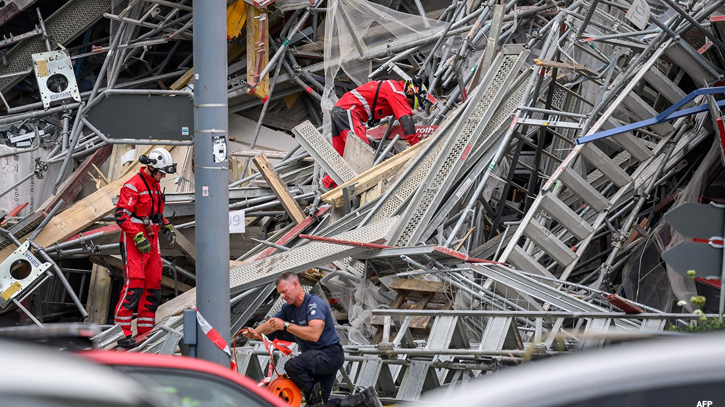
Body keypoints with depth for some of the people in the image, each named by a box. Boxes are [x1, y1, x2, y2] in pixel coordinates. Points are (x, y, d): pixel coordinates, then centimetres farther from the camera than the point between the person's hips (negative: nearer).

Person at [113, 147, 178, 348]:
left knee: (153, 287, 9)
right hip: (133, 242, -9)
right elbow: (121, 215, -19)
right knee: (134, 286, -15)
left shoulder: (155, 185, 15)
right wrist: (138, 237, -24)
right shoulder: (133, 186, -14)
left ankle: (145, 331, 16)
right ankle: (122, 332, -12)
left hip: (151, 242, 9)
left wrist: (167, 227, 13)